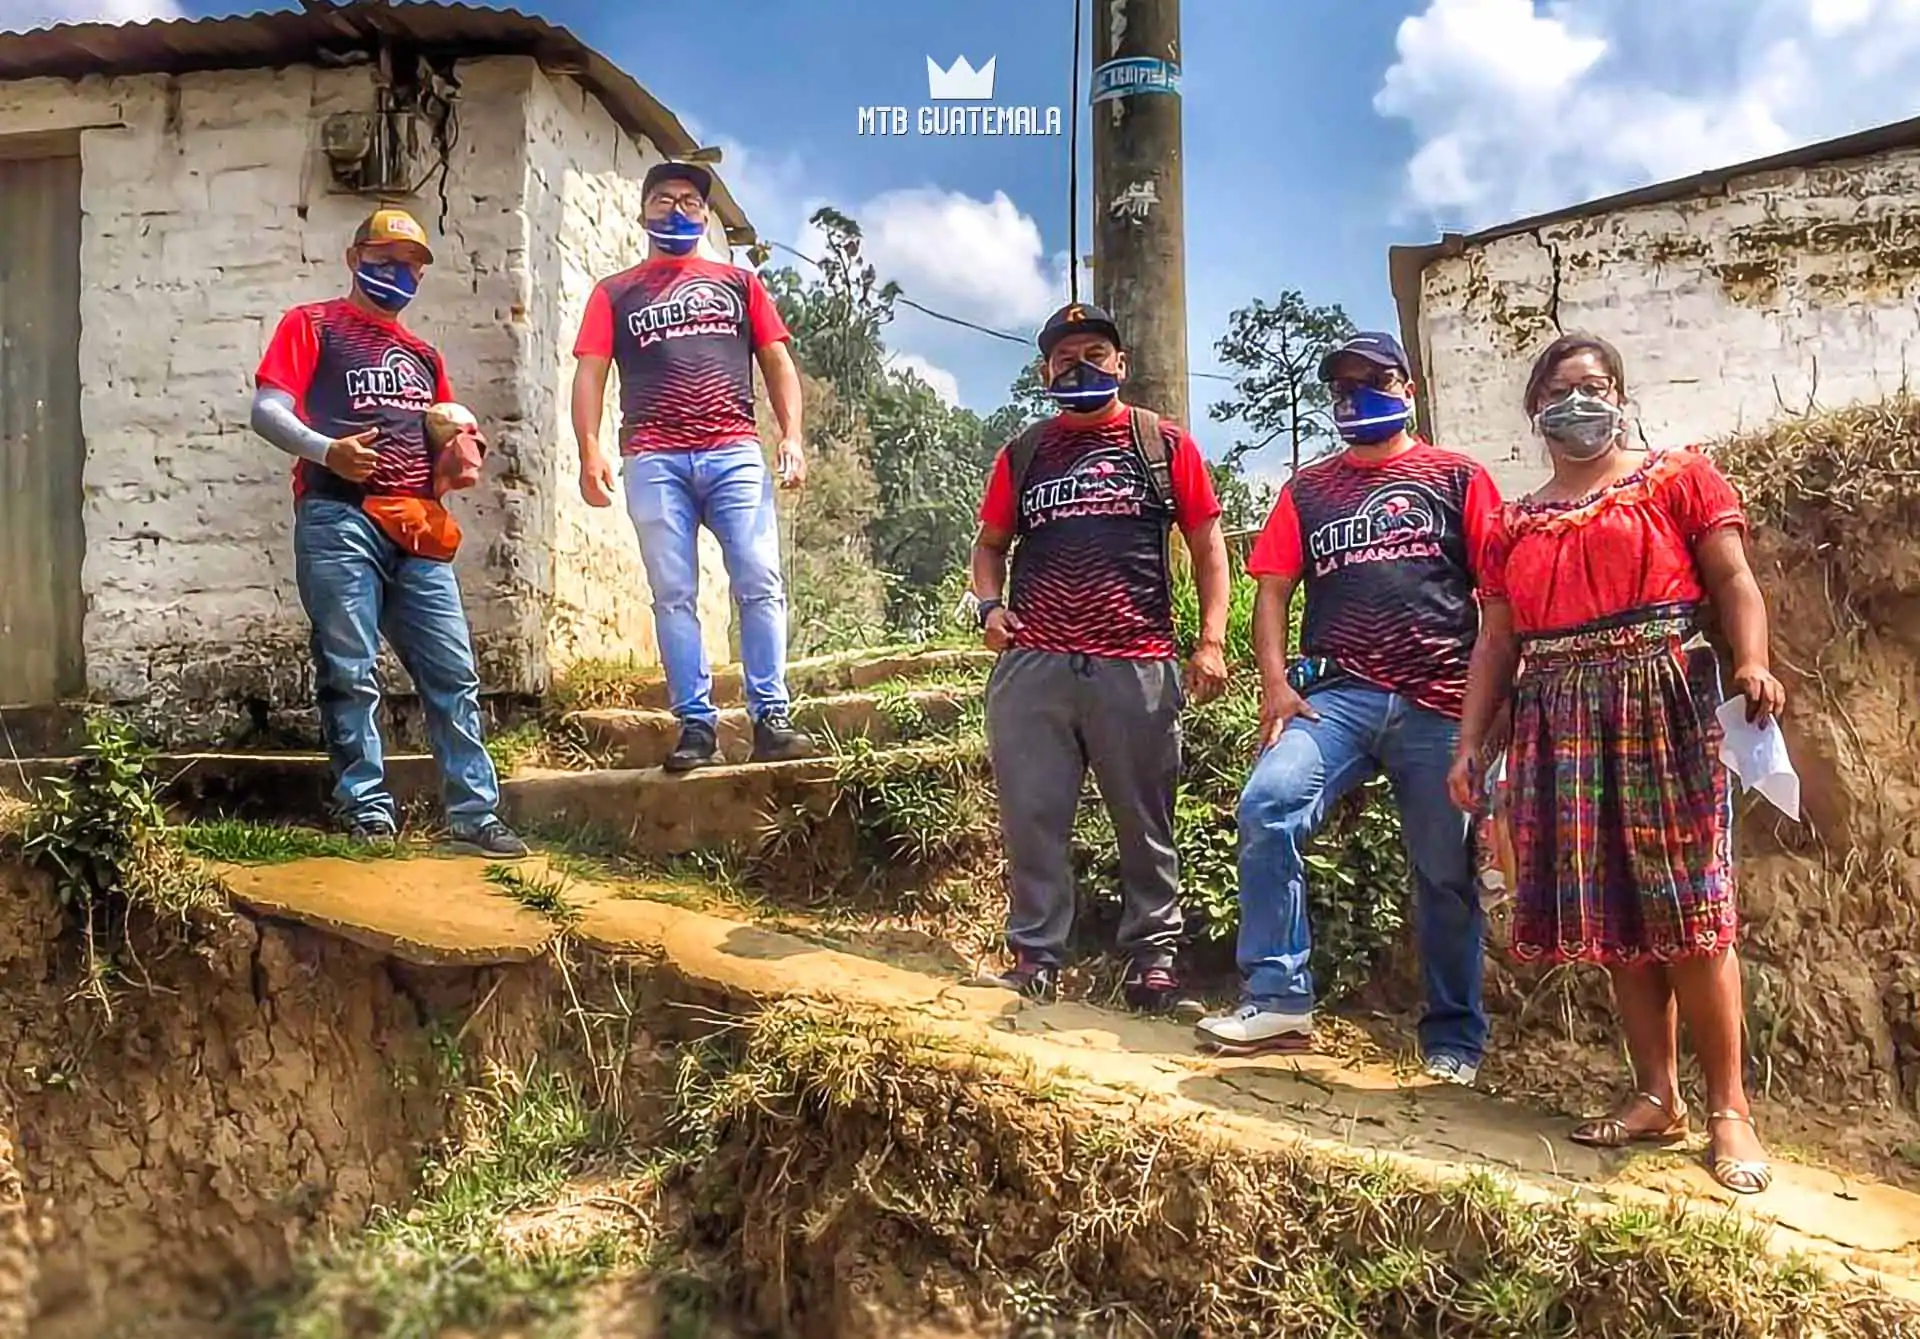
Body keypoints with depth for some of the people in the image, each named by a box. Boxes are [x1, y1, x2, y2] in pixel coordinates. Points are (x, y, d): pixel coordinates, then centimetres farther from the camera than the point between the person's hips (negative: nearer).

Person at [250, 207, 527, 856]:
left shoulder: (423, 355, 29)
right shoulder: (312, 325, 13)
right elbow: (267, 411, 1)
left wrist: (456, 466, 8)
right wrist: (325, 451, -18)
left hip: (417, 529, 5)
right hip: (339, 517, -5)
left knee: (454, 673, -2)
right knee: (350, 674, -5)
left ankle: (475, 813, -1)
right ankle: (368, 811, 1)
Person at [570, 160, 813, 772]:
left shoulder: (739, 282, 22)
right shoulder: (615, 292, 20)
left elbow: (777, 363, 16)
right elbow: (590, 374, 9)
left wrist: (792, 437, 1)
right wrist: (590, 450, -7)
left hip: (735, 453, 0)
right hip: (654, 461, 0)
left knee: (760, 585, -10)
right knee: (674, 597, -3)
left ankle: (770, 720, -8)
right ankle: (696, 727, 0)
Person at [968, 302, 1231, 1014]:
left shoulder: (1164, 444, 10)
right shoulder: (1023, 454, 17)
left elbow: (1207, 544, 8)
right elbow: (990, 544, 23)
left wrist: (1211, 641, -2)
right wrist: (990, 605, 2)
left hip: (1137, 666, -2)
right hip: (1032, 664, 2)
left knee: (1144, 821, 6)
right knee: (1032, 819, 2)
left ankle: (1152, 954, 18)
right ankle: (1036, 956, 12)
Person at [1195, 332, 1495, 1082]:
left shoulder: (1456, 478, 11)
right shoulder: (1308, 489, 17)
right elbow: (1273, 589, 11)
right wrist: (1275, 683, -3)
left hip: (1440, 703, -1)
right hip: (1336, 694, 1)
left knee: (1447, 873, 4)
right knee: (1266, 806, -23)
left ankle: (1454, 1041, 20)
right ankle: (1278, 1000, -15)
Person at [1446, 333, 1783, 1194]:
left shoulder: (1680, 480, 8)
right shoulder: (1516, 525, 18)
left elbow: (1733, 580, -1)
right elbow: (1497, 643, 15)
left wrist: (1753, 665, -20)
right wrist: (1470, 744, 7)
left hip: (1662, 705, -4)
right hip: (1561, 724, 4)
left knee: (1684, 906, -6)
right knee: (1612, 913, 5)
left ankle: (1729, 1110, 4)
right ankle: (1656, 1098, 14)